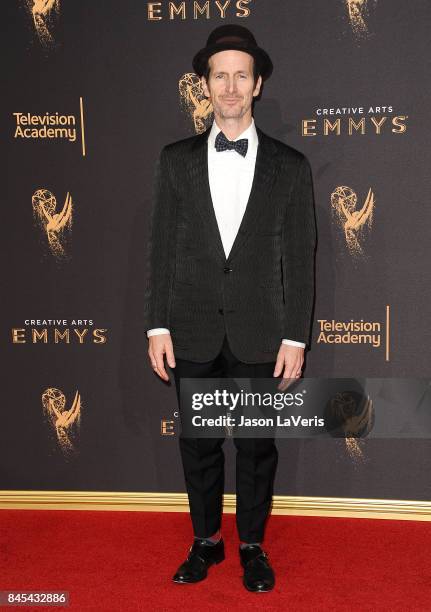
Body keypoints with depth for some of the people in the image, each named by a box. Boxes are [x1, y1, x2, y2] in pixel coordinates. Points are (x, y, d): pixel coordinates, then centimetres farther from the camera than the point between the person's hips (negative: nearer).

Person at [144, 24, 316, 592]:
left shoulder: (290, 166, 0)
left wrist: (295, 336, -4)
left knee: (257, 446, 11)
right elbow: (162, 246, 3)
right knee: (198, 443, 13)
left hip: (260, 334, -1)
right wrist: (157, 326, -1)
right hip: (194, 332, 2)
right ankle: (206, 541, 33)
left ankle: (252, 545, 31)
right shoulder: (177, 159, 3)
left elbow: (300, 257, -1)